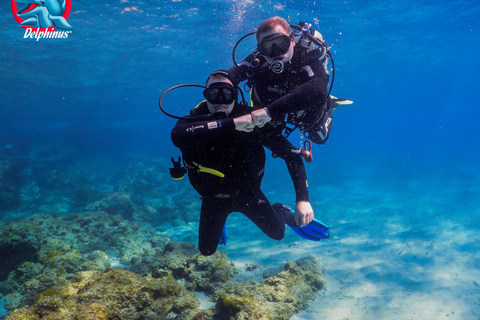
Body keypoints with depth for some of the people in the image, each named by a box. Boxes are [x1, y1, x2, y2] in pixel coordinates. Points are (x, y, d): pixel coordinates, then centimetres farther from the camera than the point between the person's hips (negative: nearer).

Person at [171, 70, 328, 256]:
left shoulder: (250, 119, -25)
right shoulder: (195, 119, -24)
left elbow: (290, 154, -23)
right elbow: (177, 136, -49)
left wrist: (303, 199, -33)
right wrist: (230, 123, -54)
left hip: (248, 192, 0)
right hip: (214, 197, 1)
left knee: (277, 233, 11)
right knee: (207, 250, 15)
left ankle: (283, 213, 47)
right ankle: (219, 223, 48)